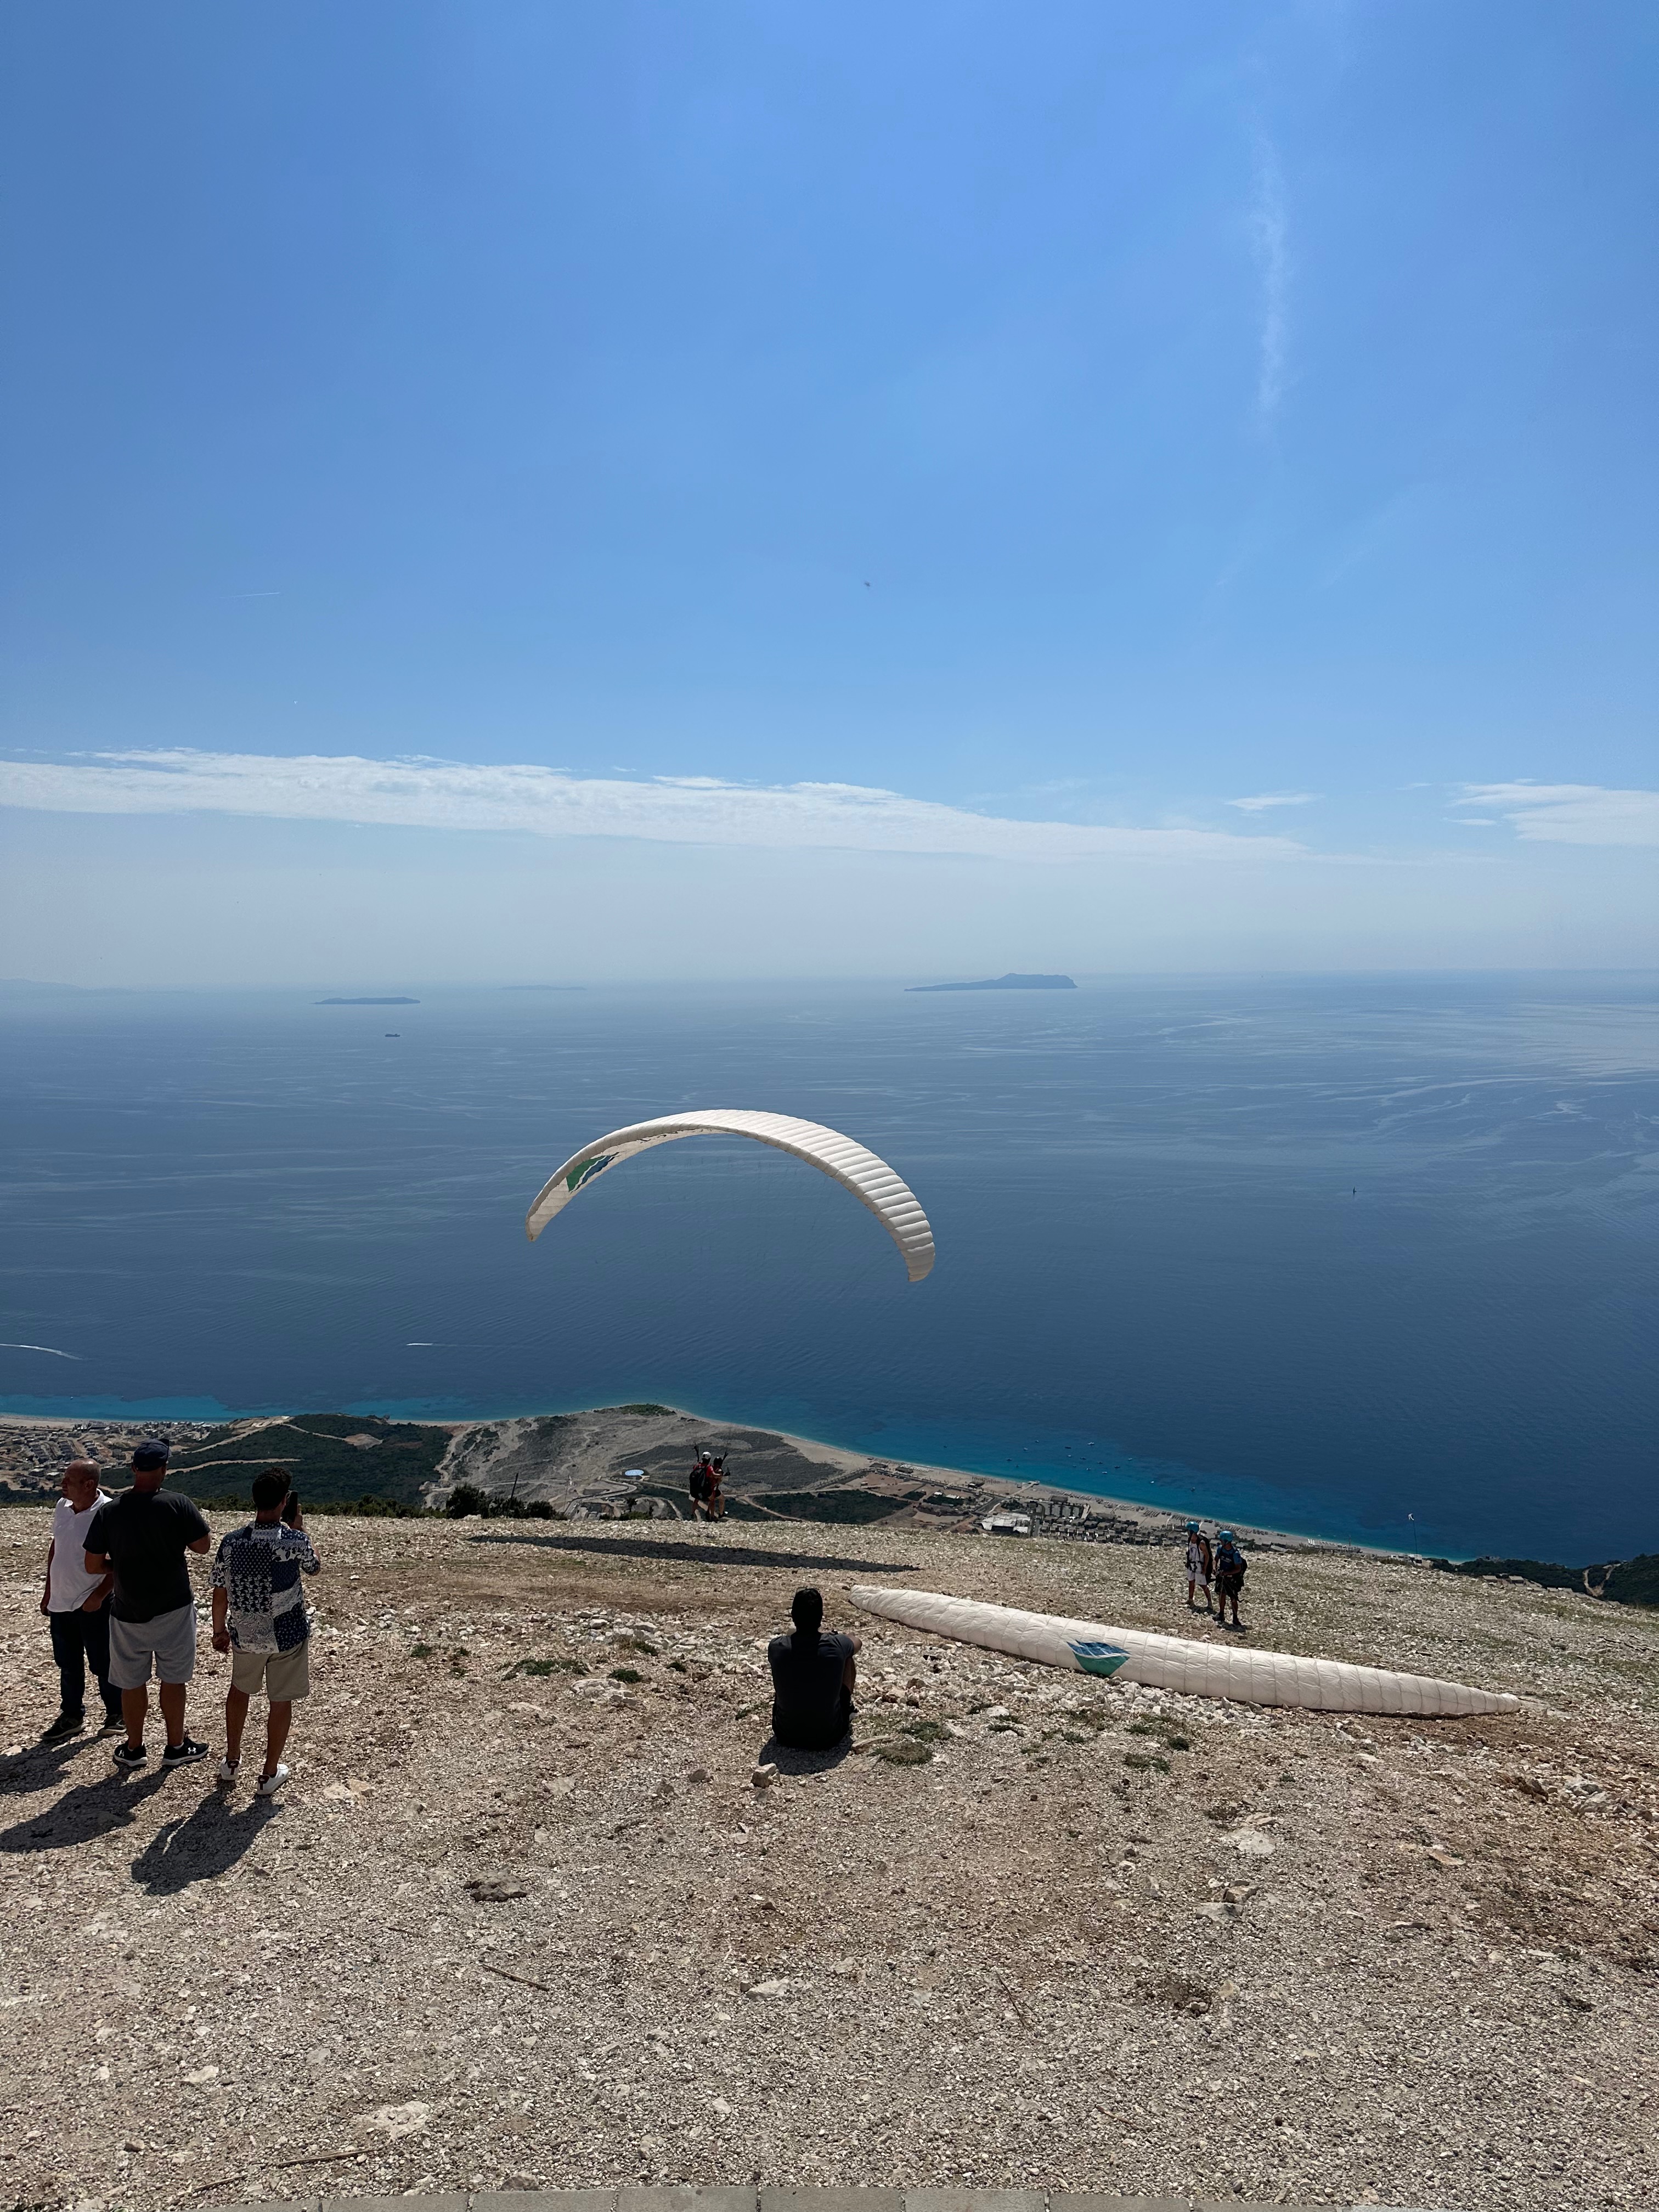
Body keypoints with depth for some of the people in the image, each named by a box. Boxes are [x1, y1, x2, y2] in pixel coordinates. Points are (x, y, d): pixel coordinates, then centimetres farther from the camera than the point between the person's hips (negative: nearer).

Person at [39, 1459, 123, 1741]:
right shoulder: (62, 1507, 0)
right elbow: (55, 1547, 14)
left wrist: (99, 1595, -20)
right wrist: (48, 1591, 14)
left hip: (92, 1605, -7)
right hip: (60, 1603, 7)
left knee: (102, 1665, 7)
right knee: (68, 1665, 19)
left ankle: (116, 1714, 25)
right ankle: (71, 1717, 34)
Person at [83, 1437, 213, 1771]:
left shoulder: (108, 1511, -8)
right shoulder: (178, 1505, -15)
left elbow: (93, 1566, -4)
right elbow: (203, 1545, -6)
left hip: (127, 1614, 2)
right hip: (173, 1609, -2)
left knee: (133, 1683, 16)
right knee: (173, 1680, 12)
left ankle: (133, 1749, 28)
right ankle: (176, 1746, 22)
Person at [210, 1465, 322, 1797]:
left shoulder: (231, 1542, -13)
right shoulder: (295, 1542, -21)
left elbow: (220, 1593, -3)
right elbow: (315, 1569, 1)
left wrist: (219, 1630, 13)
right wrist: (299, 1530, 7)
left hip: (245, 1634, 3)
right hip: (287, 1636, -3)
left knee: (239, 1689, 27)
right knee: (280, 1702, 13)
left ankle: (231, 1761, 40)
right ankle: (269, 1775, 24)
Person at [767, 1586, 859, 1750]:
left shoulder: (776, 1647, -15)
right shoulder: (837, 1646, -17)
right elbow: (859, 1642, 10)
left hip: (785, 1735, 1)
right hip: (830, 1737, -1)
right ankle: (847, 1708, 37)